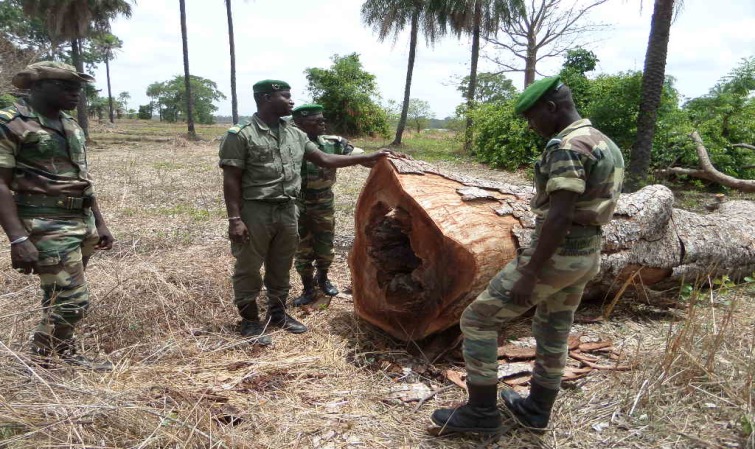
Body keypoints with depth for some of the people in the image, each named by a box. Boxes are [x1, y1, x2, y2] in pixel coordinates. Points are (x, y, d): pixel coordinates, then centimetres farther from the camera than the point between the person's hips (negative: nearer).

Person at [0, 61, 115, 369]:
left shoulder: (71, 126, 13)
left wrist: (99, 223, 16)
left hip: (82, 224, 7)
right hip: (48, 228, -7)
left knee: (59, 299, 16)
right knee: (72, 302, -7)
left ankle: (62, 356, 27)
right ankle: (40, 366, 11)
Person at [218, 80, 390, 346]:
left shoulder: (295, 135, 9)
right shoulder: (240, 135, -10)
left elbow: (324, 159, 13)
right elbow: (231, 181, -11)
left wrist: (366, 158, 9)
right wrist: (235, 218, -17)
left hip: (287, 211, 6)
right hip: (255, 212, -6)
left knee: (281, 267, 17)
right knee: (248, 269, 6)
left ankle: (278, 314, 35)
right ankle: (250, 322, 22)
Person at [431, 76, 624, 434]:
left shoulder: (566, 146, -19)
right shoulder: (606, 144, 12)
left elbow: (559, 217, -26)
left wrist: (529, 274, -24)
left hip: (555, 255, -10)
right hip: (586, 256, 10)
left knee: (477, 320, 0)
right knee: (553, 335, 21)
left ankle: (481, 412, 9)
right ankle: (537, 410, 37)